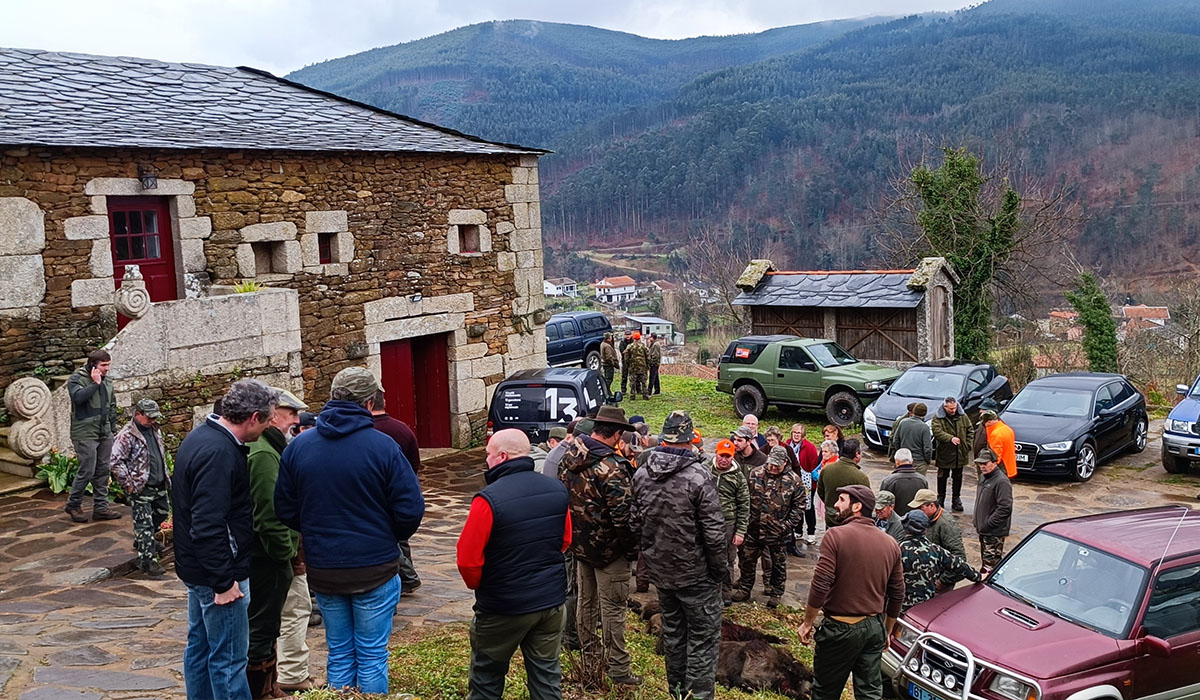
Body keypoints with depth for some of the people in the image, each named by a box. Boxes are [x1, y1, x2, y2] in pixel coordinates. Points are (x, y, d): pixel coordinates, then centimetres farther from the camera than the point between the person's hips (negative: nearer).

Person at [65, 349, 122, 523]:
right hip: (85, 434, -7)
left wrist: (113, 428, 16)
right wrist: (95, 383, -21)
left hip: (105, 434, 7)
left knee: (103, 471, 9)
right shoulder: (77, 379, -8)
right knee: (86, 471, -5)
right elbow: (78, 397, -28)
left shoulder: (107, 381, 12)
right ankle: (73, 505, 13)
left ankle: (101, 507, 16)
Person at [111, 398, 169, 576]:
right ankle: (147, 560, 2)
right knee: (144, 523, -5)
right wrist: (129, 484, -19)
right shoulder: (126, 435, -16)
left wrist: (165, 476, 19)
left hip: (159, 486, 8)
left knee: (162, 513, 21)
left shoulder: (155, 430, 11)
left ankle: (142, 541, 42)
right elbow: (116, 462, -20)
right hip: (140, 489, -8)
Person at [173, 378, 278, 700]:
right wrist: (224, 581, -23)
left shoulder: (201, 436, 8)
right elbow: (208, 526, -28)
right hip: (217, 572, -10)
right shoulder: (218, 452, -25)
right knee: (229, 658, -1)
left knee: (200, 646, 19)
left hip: (196, 567, 10)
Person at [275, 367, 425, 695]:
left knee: (339, 654, 18)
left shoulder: (297, 447, -3)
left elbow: (285, 511, 2)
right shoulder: (382, 446, -14)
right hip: (375, 569, -3)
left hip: (322, 570, 4)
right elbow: (410, 509, -14)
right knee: (372, 655, 10)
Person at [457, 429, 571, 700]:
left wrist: (478, 585, 3)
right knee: (547, 675, 15)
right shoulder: (557, 489, -3)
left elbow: (468, 560, -17)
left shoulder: (489, 499, -22)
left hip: (503, 607, -5)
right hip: (552, 600, 5)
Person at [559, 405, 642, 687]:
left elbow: (564, 496, 9)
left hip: (580, 544, 8)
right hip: (609, 548, -8)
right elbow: (623, 515, -25)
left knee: (586, 600, 20)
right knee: (612, 608, 2)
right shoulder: (612, 467, -26)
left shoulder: (571, 458, -1)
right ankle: (618, 670, 11)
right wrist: (633, 544, -9)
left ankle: (590, 654, 34)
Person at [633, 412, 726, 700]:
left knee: (672, 631, 21)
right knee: (704, 637, 4)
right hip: (695, 571, -6)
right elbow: (713, 531, -19)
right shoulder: (698, 477, -20)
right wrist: (720, 568, -6)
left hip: (659, 568, 6)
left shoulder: (641, 476, -2)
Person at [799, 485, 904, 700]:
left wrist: (807, 623, -6)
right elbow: (897, 595, 11)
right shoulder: (890, 544, 5)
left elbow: (820, 586, -17)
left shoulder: (836, 536, -13)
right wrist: (887, 631, 23)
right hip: (875, 627, 5)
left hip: (841, 628, -5)